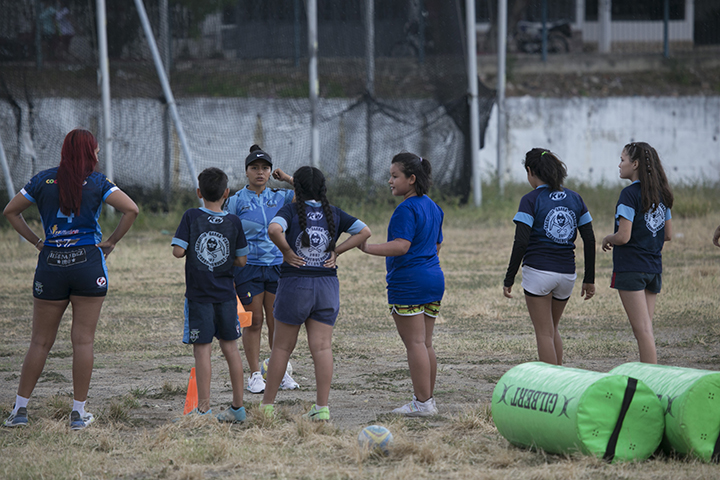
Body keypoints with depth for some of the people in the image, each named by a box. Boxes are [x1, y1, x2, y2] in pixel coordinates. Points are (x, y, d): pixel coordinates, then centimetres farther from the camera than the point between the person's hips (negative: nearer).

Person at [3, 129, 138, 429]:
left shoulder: (44, 180, 6)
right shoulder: (96, 182, -2)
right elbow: (131, 209, -10)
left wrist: (36, 241, 13)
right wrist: (111, 242, 0)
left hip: (50, 263, 2)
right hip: (87, 263, -2)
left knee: (40, 342, 10)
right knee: (83, 340, 2)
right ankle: (78, 413, 2)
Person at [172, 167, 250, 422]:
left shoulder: (191, 217, -7)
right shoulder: (234, 222, -1)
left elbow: (178, 251, -13)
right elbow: (241, 260, 3)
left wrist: (193, 250, 7)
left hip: (199, 294, -3)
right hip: (226, 294, 3)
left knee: (202, 349, -2)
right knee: (230, 347, 11)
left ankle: (203, 409, -3)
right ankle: (238, 407, 17)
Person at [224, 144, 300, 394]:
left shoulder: (279, 198, 8)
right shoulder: (236, 201, 0)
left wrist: (287, 178, 4)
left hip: (277, 265, 3)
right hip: (248, 267, -2)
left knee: (277, 322, 5)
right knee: (253, 321, 0)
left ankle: (281, 373, 14)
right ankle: (255, 375, 8)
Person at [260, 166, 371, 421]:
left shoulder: (291, 211, -5)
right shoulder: (333, 213, 6)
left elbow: (274, 229, -26)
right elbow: (364, 231, 1)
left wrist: (287, 252, -12)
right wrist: (336, 252, 2)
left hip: (295, 283, -3)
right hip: (327, 285, 3)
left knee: (282, 347, 7)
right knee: (322, 347, 1)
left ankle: (267, 405, 13)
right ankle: (322, 407, -4)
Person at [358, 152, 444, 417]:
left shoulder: (406, 209, -14)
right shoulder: (433, 207, 15)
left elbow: (401, 246, -23)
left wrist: (368, 248, -24)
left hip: (408, 281, -9)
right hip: (434, 277, 9)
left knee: (415, 343, -7)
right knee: (426, 343, 13)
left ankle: (422, 402, -7)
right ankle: (428, 399, 15)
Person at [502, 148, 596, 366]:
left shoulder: (531, 200, -8)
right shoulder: (574, 198, 7)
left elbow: (521, 243, -14)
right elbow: (589, 241, 7)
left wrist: (509, 278, -8)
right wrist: (589, 279, 14)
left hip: (538, 272, -5)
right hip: (567, 273, 5)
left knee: (544, 333, 2)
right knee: (553, 329, 22)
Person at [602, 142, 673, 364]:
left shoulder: (630, 194, -14)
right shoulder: (661, 194, 9)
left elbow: (623, 237, -18)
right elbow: (668, 235, 15)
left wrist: (607, 239, 1)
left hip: (630, 268, -7)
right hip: (654, 268, 7)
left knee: (643, 331, -8)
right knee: (645, 330, 11)